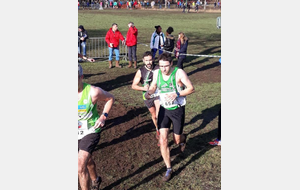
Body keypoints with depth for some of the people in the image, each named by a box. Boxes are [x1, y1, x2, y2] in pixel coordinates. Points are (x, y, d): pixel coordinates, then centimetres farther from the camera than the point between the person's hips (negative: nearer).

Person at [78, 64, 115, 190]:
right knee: (87, 160, 27)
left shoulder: (93, 92, -22)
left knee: (80, 167, -19)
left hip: (91, 132, -4)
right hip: (77, 133, 4)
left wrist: (103, 117, -13)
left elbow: (110, 98, -3)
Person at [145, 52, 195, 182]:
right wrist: (149, 92, -14)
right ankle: (168, 169, 10)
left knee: (176, 140, 10)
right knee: (163, 140, -6)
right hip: (163, 109, 3)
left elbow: (191, 88, -13)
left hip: (177, 109, -3)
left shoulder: (179, 73, -18)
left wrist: (177, 94, -27)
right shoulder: (156, 73, -6)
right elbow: (153, 86, 9)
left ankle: (183, 139, 52)